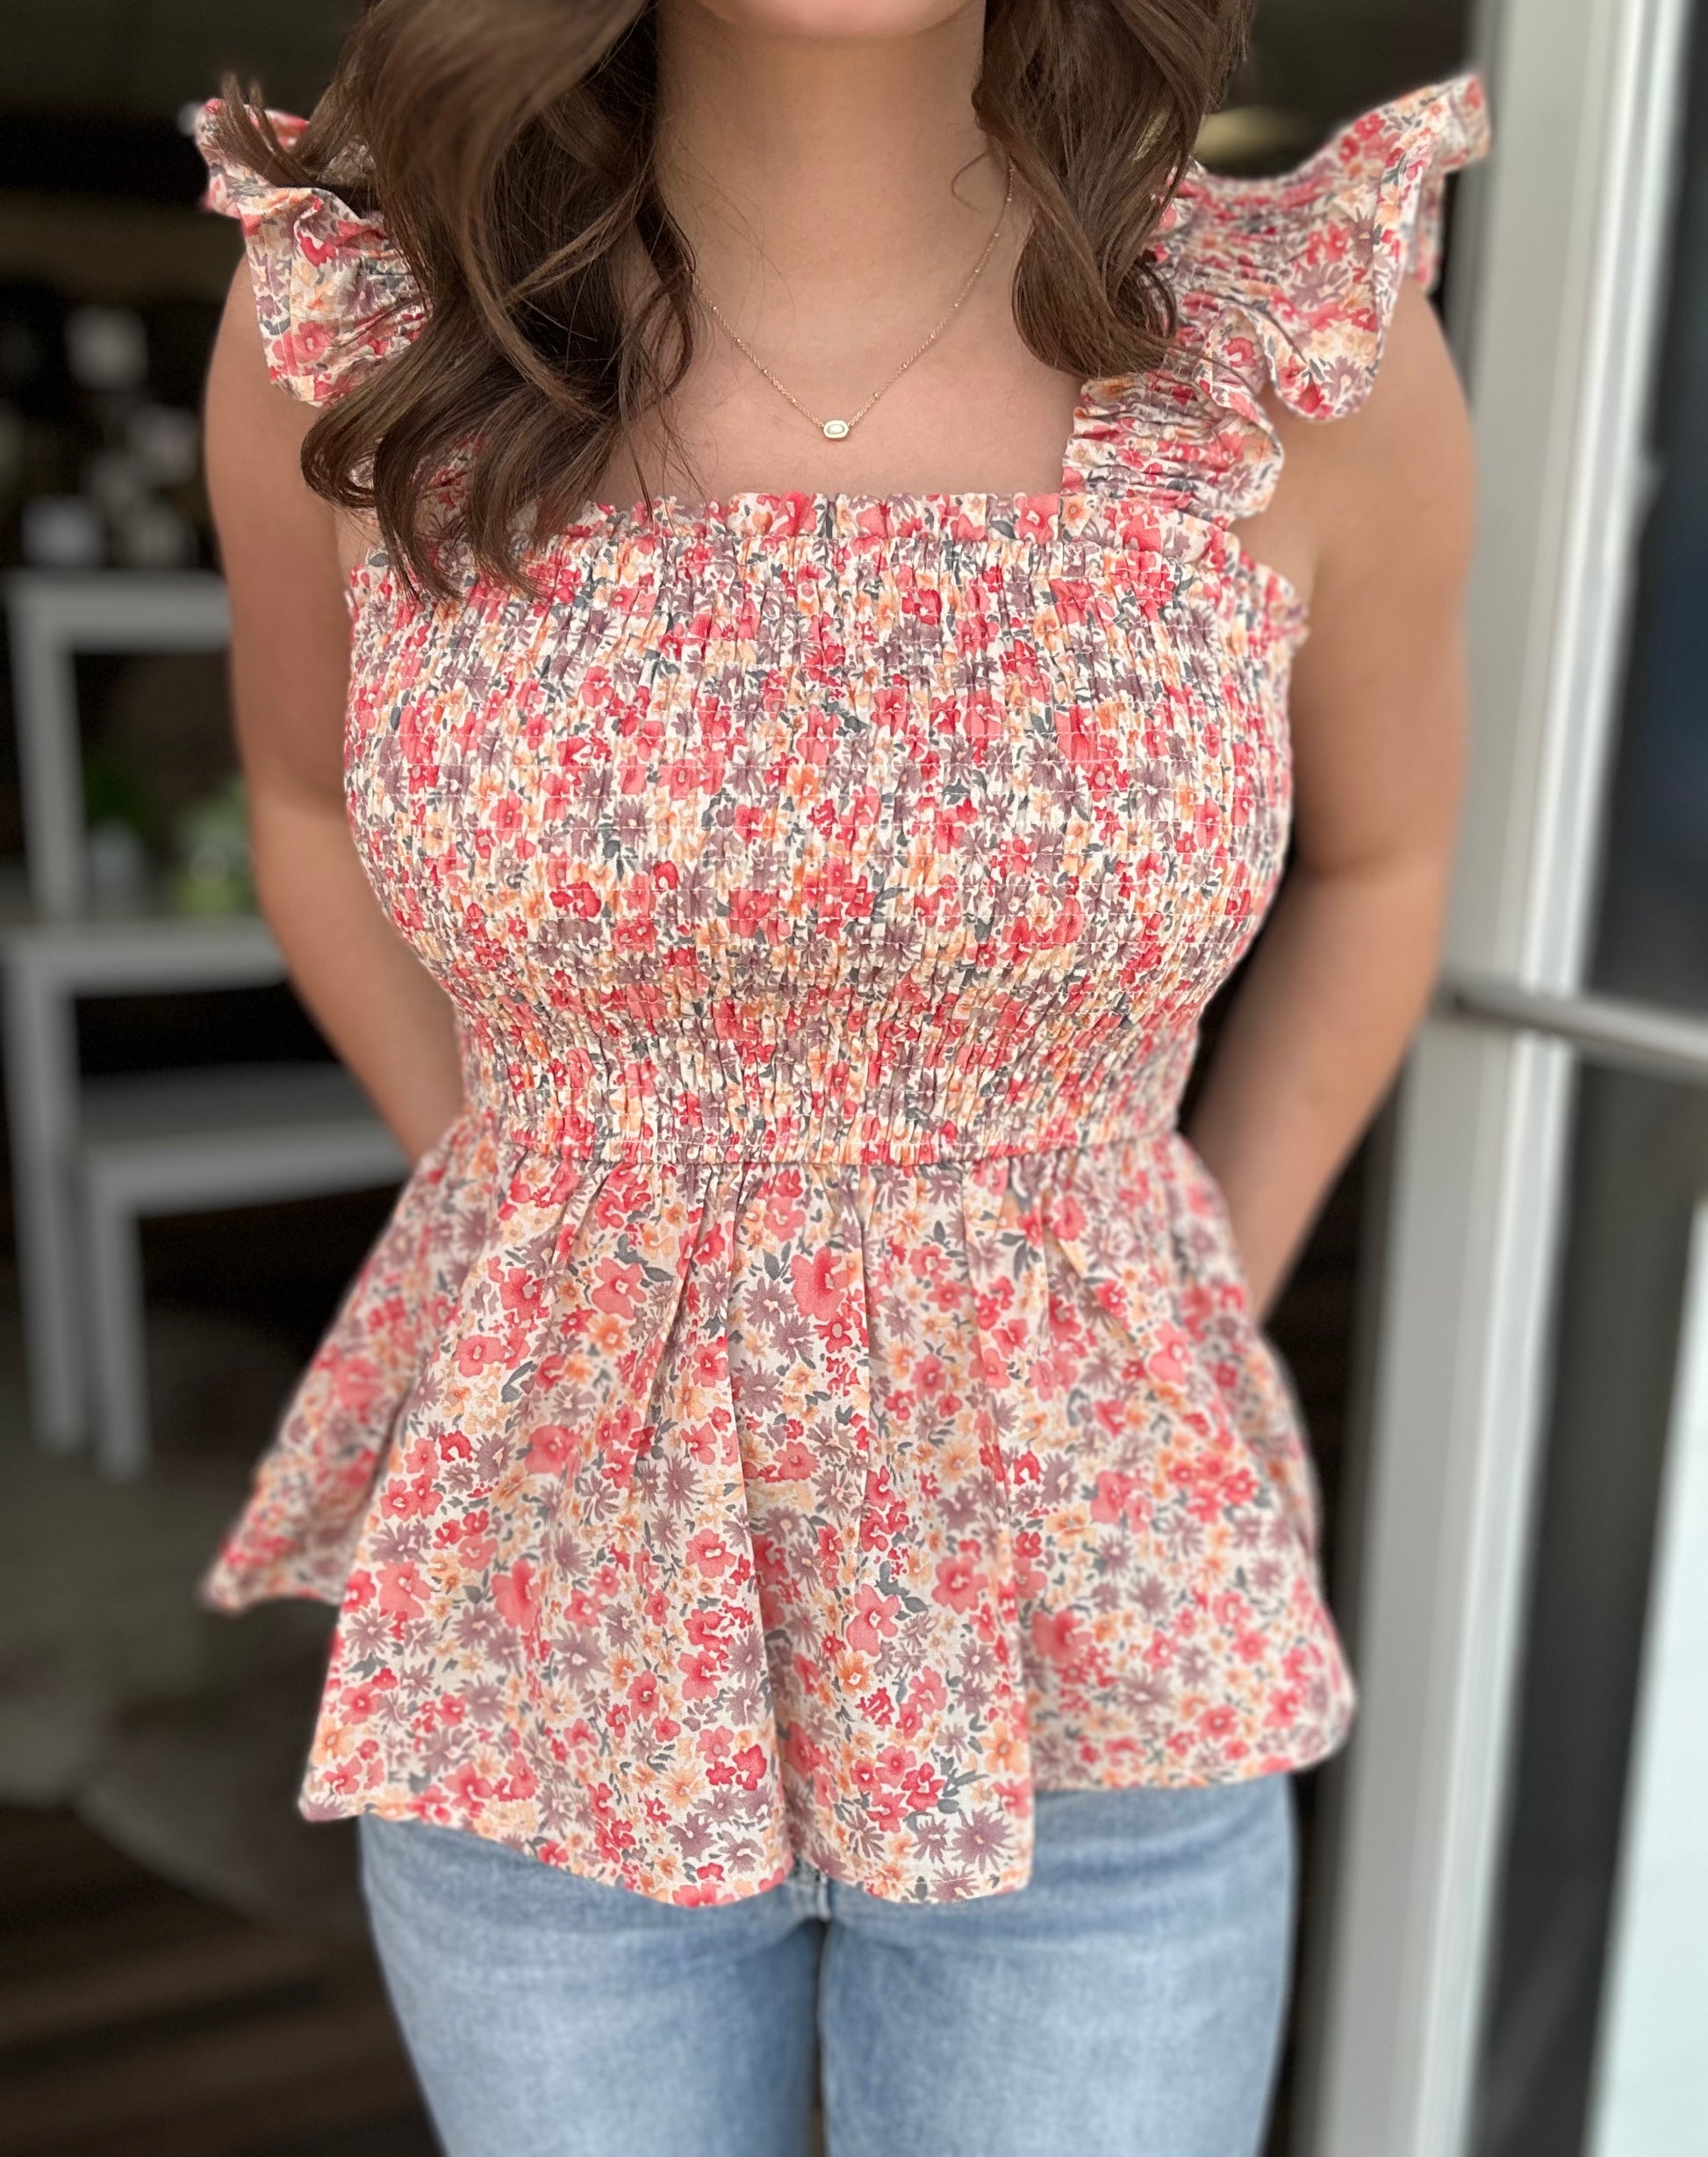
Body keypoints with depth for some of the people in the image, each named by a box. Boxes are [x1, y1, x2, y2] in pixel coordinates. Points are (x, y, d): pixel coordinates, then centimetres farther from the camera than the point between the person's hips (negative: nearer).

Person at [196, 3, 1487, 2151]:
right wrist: (545, 1267, 3)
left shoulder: (1310, 340, -15)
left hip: (1077, 1650, 0)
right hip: (554, 1632, 1)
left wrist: (1179, 1377, 3)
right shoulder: (354, 312, -13)